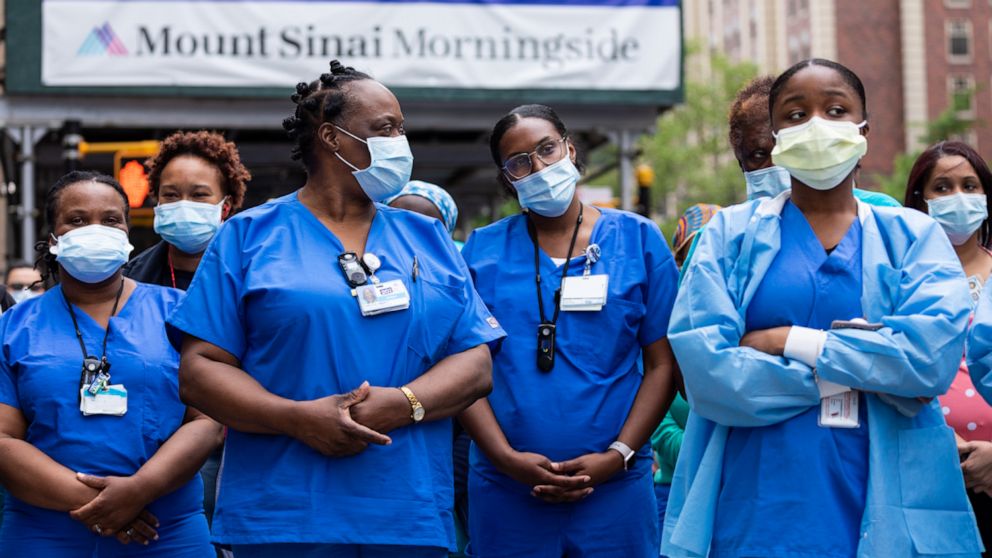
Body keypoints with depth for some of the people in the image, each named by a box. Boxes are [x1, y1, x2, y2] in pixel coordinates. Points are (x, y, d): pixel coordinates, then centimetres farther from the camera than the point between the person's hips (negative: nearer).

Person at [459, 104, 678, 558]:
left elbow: (662, 364, 1)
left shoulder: (639, 239, 4)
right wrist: (507, 458, -12)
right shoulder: (481, 251, 5)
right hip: (504, 490, 1)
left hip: (614, 488, 0)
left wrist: (617, 456, -9)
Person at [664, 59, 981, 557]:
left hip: (883, 512, 1)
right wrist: (863, 372, -9)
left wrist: (788, 342, -10)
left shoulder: (913, 235, 7)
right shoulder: (730, 232, 4)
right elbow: (703, 367, -10)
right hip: (754, 513, -1)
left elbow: (936, 351, -11)